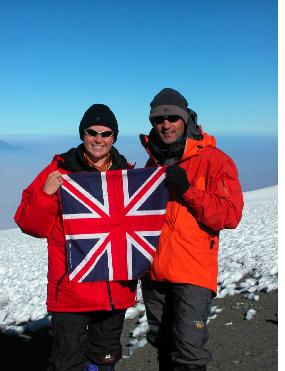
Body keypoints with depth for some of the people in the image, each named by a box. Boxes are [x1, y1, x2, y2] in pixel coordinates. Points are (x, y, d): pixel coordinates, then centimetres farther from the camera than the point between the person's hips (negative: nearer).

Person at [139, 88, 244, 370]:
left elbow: (230, 215, -16)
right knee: (162, 343, 20)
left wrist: (187, 190, -23)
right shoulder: (154, 161, 12)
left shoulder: (213, 160, -8)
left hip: (192, 272, -6)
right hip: (154, 270, 6)